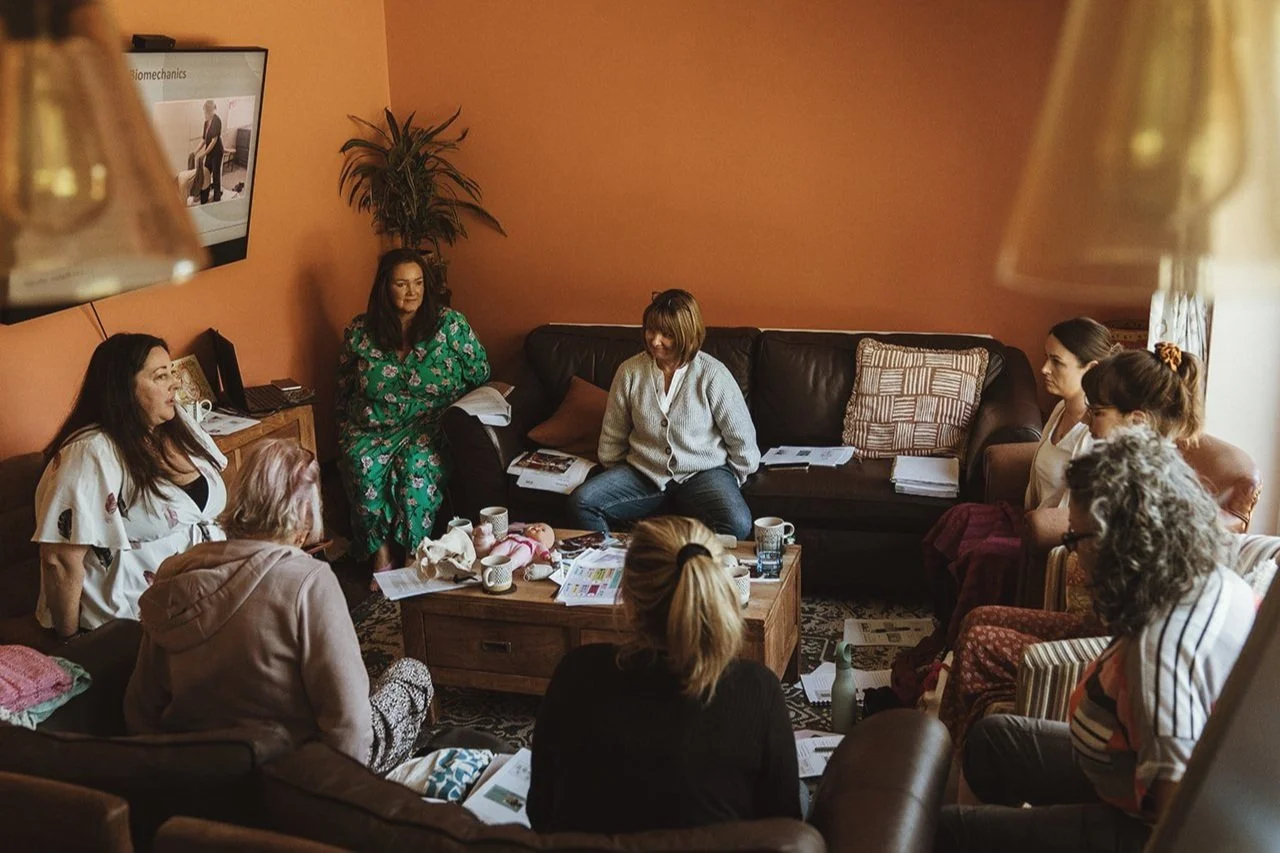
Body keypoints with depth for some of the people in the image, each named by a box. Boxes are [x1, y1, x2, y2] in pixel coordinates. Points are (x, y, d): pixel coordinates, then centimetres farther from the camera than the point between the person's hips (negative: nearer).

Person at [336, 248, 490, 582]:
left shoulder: (450, 324, -1)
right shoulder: (360, 332, 6)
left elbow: (481, 376, 3)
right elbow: (344, 391, 17)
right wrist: (345, 435, 6)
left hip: (431, 426, -2)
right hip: (372, 427, 2)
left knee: (416, 465, -35)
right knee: (363, 466, -31)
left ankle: (415, 555, -19)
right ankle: (380, 553, -19)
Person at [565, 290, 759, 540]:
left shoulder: (713, 375, -9)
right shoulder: (630, 371, 0)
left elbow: (743, 441, -1)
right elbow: (612, 438, 12)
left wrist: (729, 481, 3)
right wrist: (619, 479, 9)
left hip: (702, 472, -2)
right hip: (644, 472, 3)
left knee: (737, 525, -32)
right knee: (580, 502, -21)